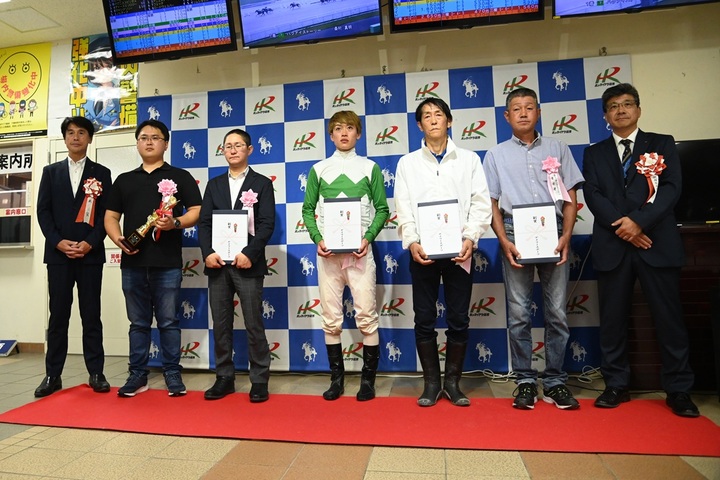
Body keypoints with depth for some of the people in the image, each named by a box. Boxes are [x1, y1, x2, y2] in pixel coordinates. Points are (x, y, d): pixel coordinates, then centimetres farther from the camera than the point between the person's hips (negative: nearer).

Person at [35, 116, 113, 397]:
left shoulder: (101, 173, 8)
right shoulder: (51, 172, 13)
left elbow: (107, 213, 0)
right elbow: (43, 211, 6)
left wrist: (90, 243, -12)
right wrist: (58, 242, -9)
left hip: (91, 254, -2)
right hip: (58, 254, 2)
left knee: (91, 315, 2)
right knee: (58, 315, 5)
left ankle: (96, 373, 9)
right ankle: (52, 375, 15)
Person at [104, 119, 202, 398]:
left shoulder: (180, 176, 7)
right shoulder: (124, 180, 17)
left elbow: (197, 212, 0)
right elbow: (110, 216, 15)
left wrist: (175, 223, -19)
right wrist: (116, 238, -6)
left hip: (167, 263, -3)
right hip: (132, 263, 4)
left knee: (168, 321, 3)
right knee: (138, 322, 11)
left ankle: (173, 374, 13)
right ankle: (138, 374, 21)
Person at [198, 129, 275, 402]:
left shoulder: (262, 183, 4)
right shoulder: (214, 184, 16)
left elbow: (267, 224, -5)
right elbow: (204, 223, 9)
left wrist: (249, 254, -17)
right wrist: (207, 253, -7)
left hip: (247, 263, -4)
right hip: (217, 263, 4)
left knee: (254, 325, 1)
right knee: (220, 325, 9)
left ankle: (259, 381, 12)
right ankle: (224, 378, 22)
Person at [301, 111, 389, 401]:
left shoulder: (370, 167, 8)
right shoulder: (319, 169, 11)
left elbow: (382, 209, 5)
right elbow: (308, 209, 10)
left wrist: (368, 238, -10)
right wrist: (318, 240, -6)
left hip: (359, 251, -1)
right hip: (328, 252, 2)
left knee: (367, 317, -1)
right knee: (331, 320, 6)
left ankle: (368, 380, 13)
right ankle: (337, 378, 19)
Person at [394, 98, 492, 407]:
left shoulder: (469, 159, 9)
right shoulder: (407, 163, 10)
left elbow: (482, 205, 3)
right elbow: (403, 209, 2)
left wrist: (470, 238, -12)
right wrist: (412, 242, -12)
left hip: (459, 252, 0)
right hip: (422, 252, 0)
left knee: (459, 320, 6)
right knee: (424, 320, 5)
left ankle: (453, 382, 22)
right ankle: (431, 383, 19)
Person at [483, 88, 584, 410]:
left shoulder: (557, 148, 14)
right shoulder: (496, 154, 12)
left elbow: (570, 197, 10)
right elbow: (492, 203, 6)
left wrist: (566, 236, -5)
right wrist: (504, 242, -6)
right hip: (515, 234, -1)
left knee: (557, 311, 2)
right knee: (518, 313, 1)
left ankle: (555, 382, 14)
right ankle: (525, 382, 12)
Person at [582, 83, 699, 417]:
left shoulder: (662, 144, 12)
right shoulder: (594, 153, 14)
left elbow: (671, 188, -1)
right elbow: (592, 195, 1)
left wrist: (640, 221, -15)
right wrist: (621, 227, -12)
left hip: (657, 242, -1)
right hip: (612, 244, 1)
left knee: (669, 317, 3)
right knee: (612, 319, 4)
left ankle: (678, 390, 17)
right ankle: (616, 385, 16)